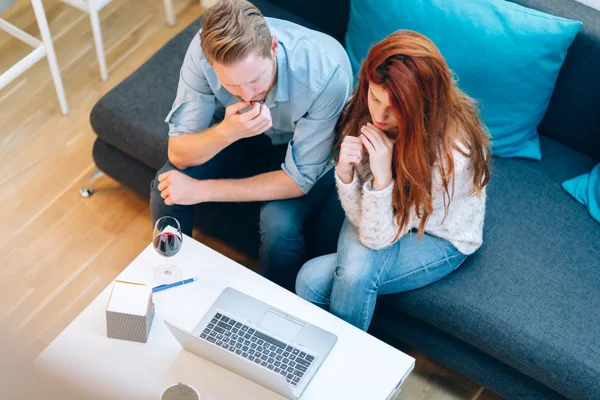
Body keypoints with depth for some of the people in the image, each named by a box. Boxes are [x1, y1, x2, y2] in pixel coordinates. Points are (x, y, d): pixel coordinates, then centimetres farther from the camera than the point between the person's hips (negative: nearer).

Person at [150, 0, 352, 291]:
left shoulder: (326, 70, -38)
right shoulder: (204, 49, -30)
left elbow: (298, 180, -29)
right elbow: (178, 153, -23)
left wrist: (202, 190, -29)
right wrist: (226, 131, -44)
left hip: (305, 151, -2)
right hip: (240, 134, 3)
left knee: (279, 223, -30)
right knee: (167, 187, -19)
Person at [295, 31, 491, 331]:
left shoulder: (451, 154, -34)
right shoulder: (365, 111, -20)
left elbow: (377, 238, -26)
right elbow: (362, 218, -14)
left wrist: (383, 176, -41)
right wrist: (344, 171, -33)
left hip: (439, 239, -4)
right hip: (385, 215, 4)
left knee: (357, 269, -32)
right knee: (311, 280, -23)